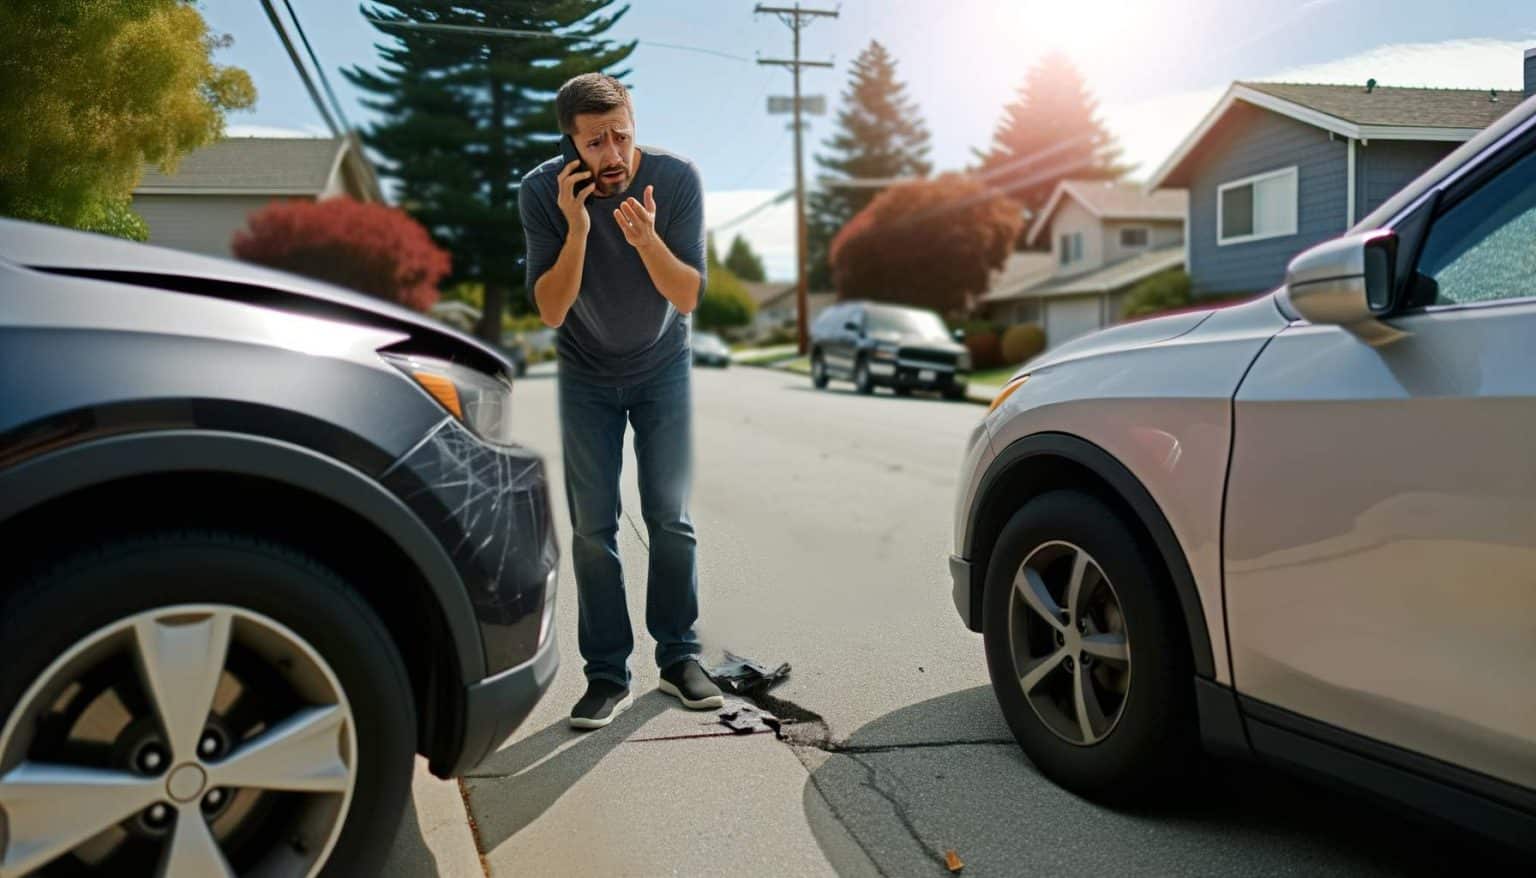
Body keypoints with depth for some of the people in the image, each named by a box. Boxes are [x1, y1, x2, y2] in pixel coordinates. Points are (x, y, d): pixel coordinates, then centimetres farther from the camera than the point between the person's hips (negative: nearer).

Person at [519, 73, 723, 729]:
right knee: (593, 527, -1)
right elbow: (551, 311, -22)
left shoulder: (676, 178, -21)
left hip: (663, 367, 0)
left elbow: (688, 297, -21)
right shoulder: (542, 192, -20)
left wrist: (646, 239, -39)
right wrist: (577, 233, -36)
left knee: (671, 517, 0)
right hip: (587, 375, 0)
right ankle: (608, 675, 9)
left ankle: (679, 657, 15)